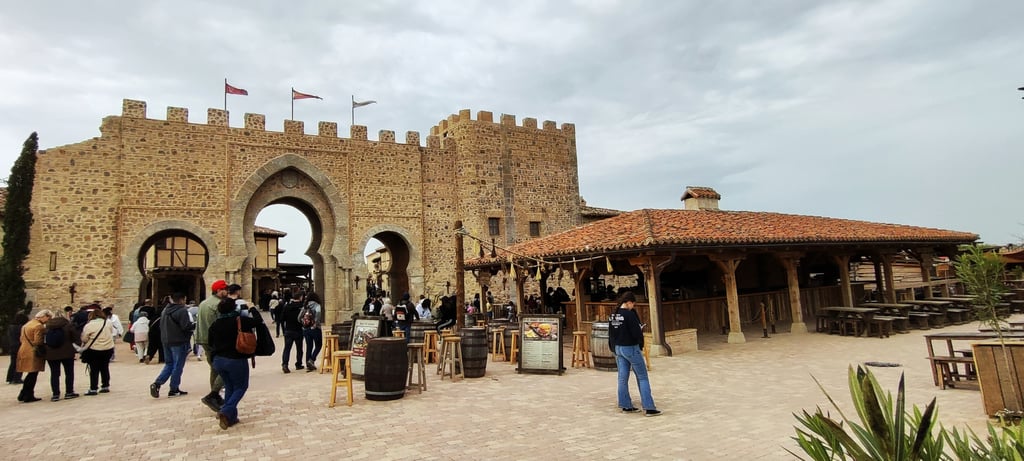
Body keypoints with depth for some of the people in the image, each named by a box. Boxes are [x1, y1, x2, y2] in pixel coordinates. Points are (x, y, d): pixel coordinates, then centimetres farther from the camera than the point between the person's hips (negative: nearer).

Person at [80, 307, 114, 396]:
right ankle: (106, 386, 21)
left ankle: (93, 389, 7)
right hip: (108, 349, 4)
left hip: (94, 350, -4)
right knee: (105, 368, 15)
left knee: (94, 370, 4)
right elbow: (111, 333, 8)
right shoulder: (108, 323, -1)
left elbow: (84, 339, -8)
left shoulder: (89, 325, -14)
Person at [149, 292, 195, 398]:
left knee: (169, 364, 19)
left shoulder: (165, 310, 11)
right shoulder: (182, 310, -16)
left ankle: (157, 383, 2)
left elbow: (161, 325, 16)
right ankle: (173, 390, 7)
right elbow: (186, 326, -21)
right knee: (178, 366, 2)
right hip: (179, 342, -8)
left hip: (166, 341, 8)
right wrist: (195, 325, -4)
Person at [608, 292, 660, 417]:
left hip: (618, 348, 7)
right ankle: (648, 407, 1)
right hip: (631, 348, -7)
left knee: (622, 377, 11)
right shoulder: (630, 314, -18)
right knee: (642, 377, 2)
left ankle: (626, 405, 18)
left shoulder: (613, 315, 5)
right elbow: (637, 332, -20)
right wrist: (641, 345, -1)